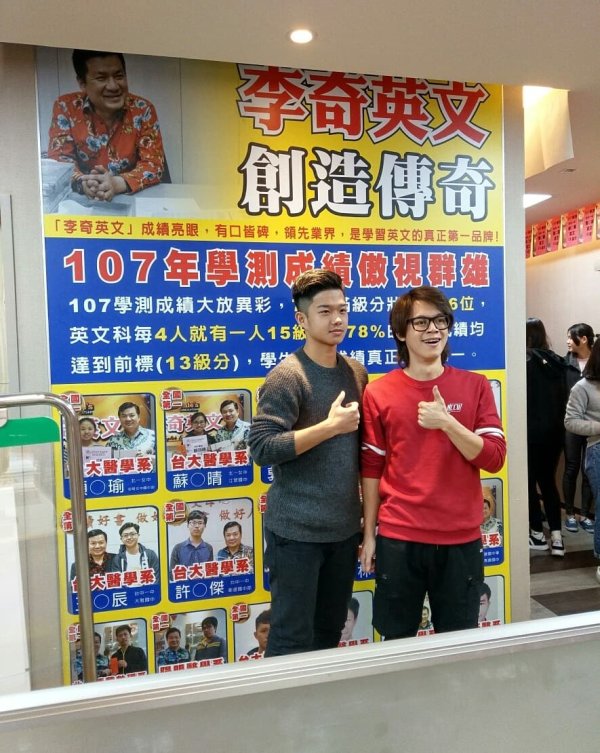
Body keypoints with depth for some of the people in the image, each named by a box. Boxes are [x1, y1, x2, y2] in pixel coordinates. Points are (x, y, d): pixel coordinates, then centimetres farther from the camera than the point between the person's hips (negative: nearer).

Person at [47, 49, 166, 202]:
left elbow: (154, 164, -9)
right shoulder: (65, 108, -4)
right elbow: (58, 159, -5)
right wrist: (83, 183, -28)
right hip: (81, 201, 0)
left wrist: (118, 183, -27)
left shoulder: (143, 109, -5)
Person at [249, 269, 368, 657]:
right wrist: (330, 425, -23)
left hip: (345, 526, 6)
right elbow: (262, 448, -21)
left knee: (330, 631, 17)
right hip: (296, 530, -6)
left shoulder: (356, 372, 7)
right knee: (292, 638, 4)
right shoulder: (287, 376, -14)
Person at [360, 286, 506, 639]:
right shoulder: (379, 393, -2)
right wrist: (369, 534, 2)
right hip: (398, 538, -1)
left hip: (461, 538, 1)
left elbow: (494, 458, -5)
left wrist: (446, 422, -19)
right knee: (397, 640, 13)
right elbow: (372, 469, 2)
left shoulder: (475, 386, 1)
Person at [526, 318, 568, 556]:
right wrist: (558, 424, 18)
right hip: (554, 431, 6)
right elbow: (563, 397, 10)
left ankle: (538, 534, 16)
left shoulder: (525, 362, -13)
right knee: (548, 482, 13)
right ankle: (556, 537, 9)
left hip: (532, 432, -6)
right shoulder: (557, 361, 5)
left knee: (530, 483, 8)